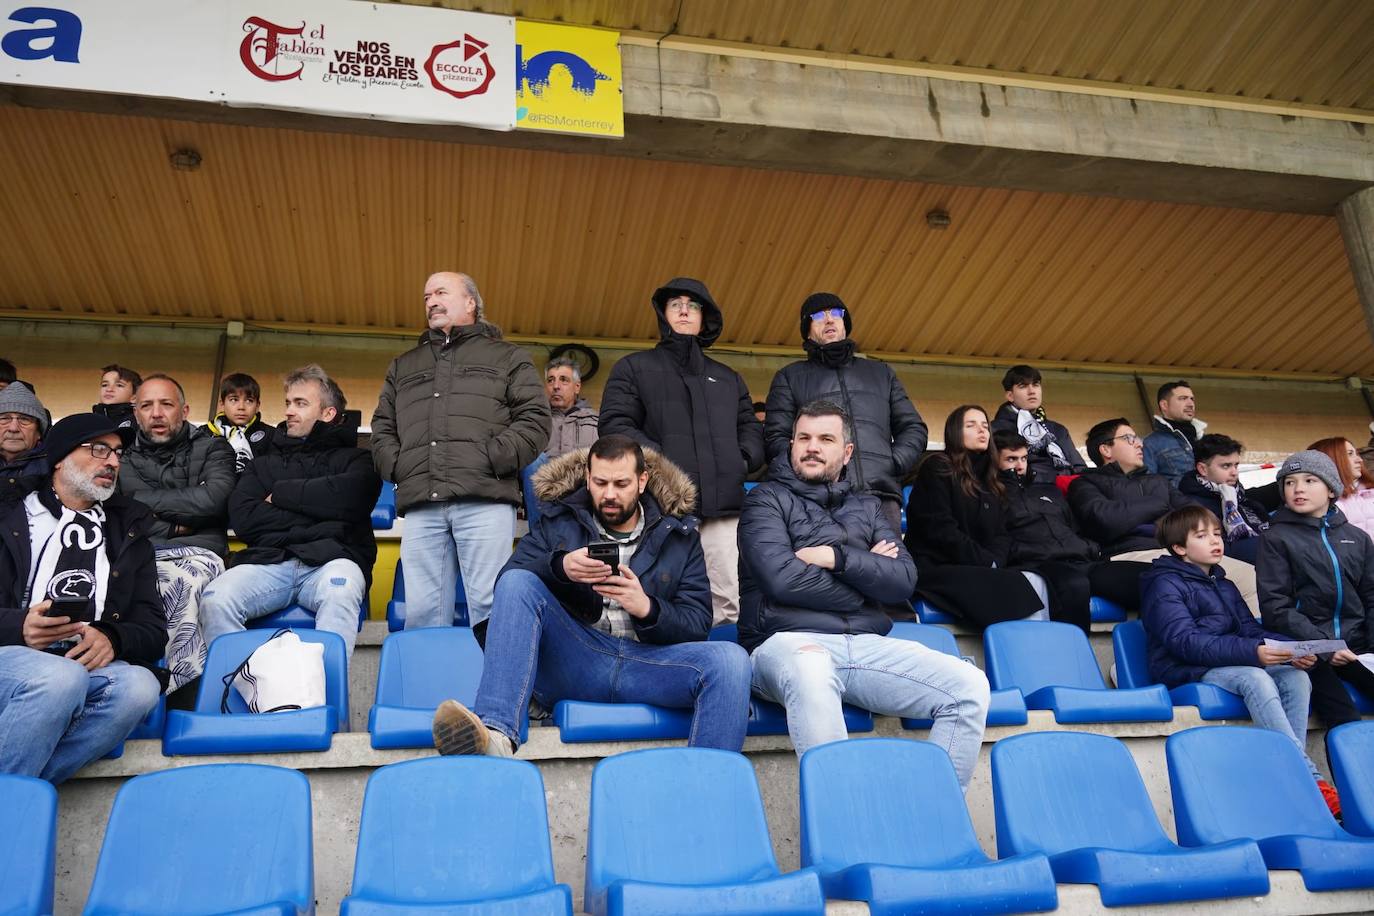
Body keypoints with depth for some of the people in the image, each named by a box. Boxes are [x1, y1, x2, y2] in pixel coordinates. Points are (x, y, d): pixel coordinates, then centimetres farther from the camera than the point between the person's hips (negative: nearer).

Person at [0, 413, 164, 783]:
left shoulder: (129, 535, 20)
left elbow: (153, 629, 12)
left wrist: (112, 638, -10)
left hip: (90, 667, 2)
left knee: (139, 685, -32)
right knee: (62, 677, -36)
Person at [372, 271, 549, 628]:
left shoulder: (508, 358, 17)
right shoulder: (403, 366, 30)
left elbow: (534, 419, 5)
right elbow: (382, 427, 25)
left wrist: (493, 460, -8)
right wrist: (396, 466, 5)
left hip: (485, 501, -3)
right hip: (420, 506, 4)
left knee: (488, 606, -9)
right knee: (422, 611, -2)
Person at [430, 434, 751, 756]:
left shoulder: (679, 535, 15)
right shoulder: (558, 521, 16)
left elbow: (698, 623, 6)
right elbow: (509, 583, 2)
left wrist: (648, 609, -15)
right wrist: (559, 567, -18)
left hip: (647, 663, 0)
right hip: (573, 662, 0)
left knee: (730, 660, -28)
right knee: (517, 584, -24)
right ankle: (496, 734, -40)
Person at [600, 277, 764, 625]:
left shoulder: (727, 378, 29)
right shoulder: (634, 368, 16)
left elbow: (751, 428, 26)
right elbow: (615, 424, 4)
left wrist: (743, 459, 3)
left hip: (723, 507, 3)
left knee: (730, 606, -7)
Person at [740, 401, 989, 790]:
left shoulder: (866, 507, 23)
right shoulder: (767, 499, 9)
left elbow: (903, 579, 7)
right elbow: (783, 579, -9)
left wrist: (836, 558, -6)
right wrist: (866, 571, 3)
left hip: (866, 645, 5)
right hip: (789, 641, -5)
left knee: (970, 687, -17)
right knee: (812, 672, -42)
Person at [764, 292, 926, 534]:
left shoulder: (881, 373, 29)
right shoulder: (790, 377, 21)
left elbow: (914, 428, 24)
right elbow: (776, 438, 9)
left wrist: (894, 463, 4)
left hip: (881, 497, 2)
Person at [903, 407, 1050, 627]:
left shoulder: (989, 480, 23)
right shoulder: (937, 468, 1)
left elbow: (1000, 535, 14)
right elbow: (940, 530, -9)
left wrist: (995, 561, -8)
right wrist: (987, 562, -11)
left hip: (980, 570, 6)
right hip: (937, 569, -6)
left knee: (1036, 583, -22)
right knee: (1021, 587, -26)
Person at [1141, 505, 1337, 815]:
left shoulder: (1225, 587, 24)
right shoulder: (1164, 585, -4)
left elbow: (1250, 629, 16)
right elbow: (1185, 642, -17)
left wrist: (1291, 649, -8)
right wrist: (1253, 652, -28)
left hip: (1234, 664, 8)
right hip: (1187, 672, -8)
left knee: (1296, 677, -17)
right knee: (1255, 678, -32)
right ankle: (1309, 776, -34)